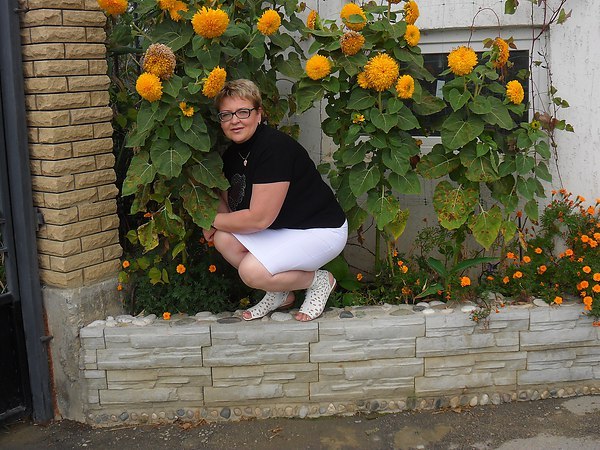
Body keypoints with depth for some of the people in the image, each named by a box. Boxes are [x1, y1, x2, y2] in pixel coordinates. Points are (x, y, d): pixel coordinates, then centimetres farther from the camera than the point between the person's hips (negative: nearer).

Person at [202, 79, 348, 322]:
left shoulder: (274, 147, -25)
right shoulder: (233, 153, 3)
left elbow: (259, 218, -27)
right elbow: (227, 203, 10)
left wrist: (213, 220, -13)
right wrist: (215, 226, -14)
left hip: (322, 230, -9)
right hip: (281, 228, 9)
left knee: (252, 271, -25)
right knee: (224, 239, -11)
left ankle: (319, 280, 2)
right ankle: (280, 294, 8)